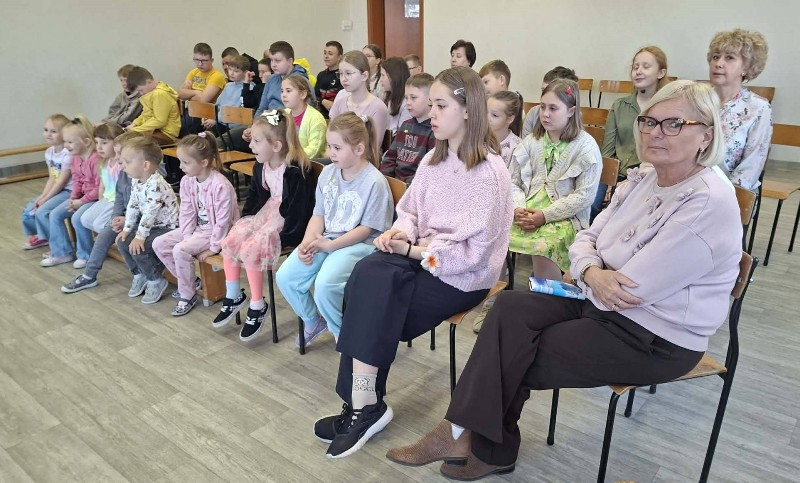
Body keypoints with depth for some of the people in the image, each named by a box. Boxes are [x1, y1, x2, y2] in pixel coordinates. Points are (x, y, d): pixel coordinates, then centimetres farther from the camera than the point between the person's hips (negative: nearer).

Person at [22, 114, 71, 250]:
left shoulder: (68, 154, -20)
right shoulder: (49, 152, 6)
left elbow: (62, 181, -18)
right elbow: (51, 179, 6)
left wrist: (45, 199, -13)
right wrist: (42, 197, -5)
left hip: (68, 191, -9)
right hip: (55, 190, 9)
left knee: (42, 211, -20)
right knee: (28, 209, 7)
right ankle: (42, 237, 30)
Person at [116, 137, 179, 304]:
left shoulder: (155, 185, -28)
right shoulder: (135, 181, 2)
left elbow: (149, 213, -28)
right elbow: (132, 206, 9)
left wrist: (140, 237, -24)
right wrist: (127, 229, 5)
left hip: (168, 227, -9)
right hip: (151, 225, 10)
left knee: (138, 248, -21)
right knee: (122, 242, 2)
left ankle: (156, 281, 1)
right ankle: (140, 274, 21)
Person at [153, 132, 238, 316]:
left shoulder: (220, 185, -27)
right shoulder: (187, 181, -4)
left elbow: (222, 221, -24)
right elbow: (186, 213, 0)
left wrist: (213, 248, -20)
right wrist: (187, 238, -10)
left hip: (216, 231, -8)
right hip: (197, 228, 8)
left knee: (180, 251, -26)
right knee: (158, 243, 0)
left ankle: (188, 295, -5)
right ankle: (189, 280, 14)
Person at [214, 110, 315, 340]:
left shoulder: (295, 171, -22)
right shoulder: (261, 167, 4)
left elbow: (297, 207, -22)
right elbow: (254, 194, 18)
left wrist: (284, 236, -22)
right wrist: (245, 218, 8)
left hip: (286, 222, -9)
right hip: (266, 213, 9)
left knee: (250, 249, -23)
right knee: (229, 242, -5)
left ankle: (257, 306, -4)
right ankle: (233, 296, 13)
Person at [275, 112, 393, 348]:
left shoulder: (375, 181, -14)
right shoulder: (328, 172, 6)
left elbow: (367, 228, -14)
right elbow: (319, 214, 9)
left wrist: (330, 245, -19)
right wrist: (308, 242, -10)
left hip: (359, 243, -7)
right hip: (325, 240, 7)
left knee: (325, 283, -31)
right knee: (284, 277, -8)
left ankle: (343, 333, 0)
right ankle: (313, 321, 20)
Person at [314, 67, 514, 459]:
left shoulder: (489, 172, -15)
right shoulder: (433, 159, 8)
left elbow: (472, 252, -18)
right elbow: (409, 209, 14)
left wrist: (415, 251, -18)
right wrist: (400, 231, -9)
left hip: (463, 277, -6)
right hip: (421, 257, 6)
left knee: (373, 298, -23)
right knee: (367, 274, -22)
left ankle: (363, 404, -7)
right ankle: (363, 404, -16)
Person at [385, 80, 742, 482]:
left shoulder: (708, 203, -23)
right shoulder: (643, 180, 4)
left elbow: (631, 290, -26)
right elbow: (586, 238, 5)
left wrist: (589, 277, -6)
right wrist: (592, 272, -18)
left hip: (655, 338, -7)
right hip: (602, 305, 8)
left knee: (517, 356, -11)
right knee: (512, 306, -11)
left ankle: (477, 441, 12)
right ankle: (465, 433, -8)